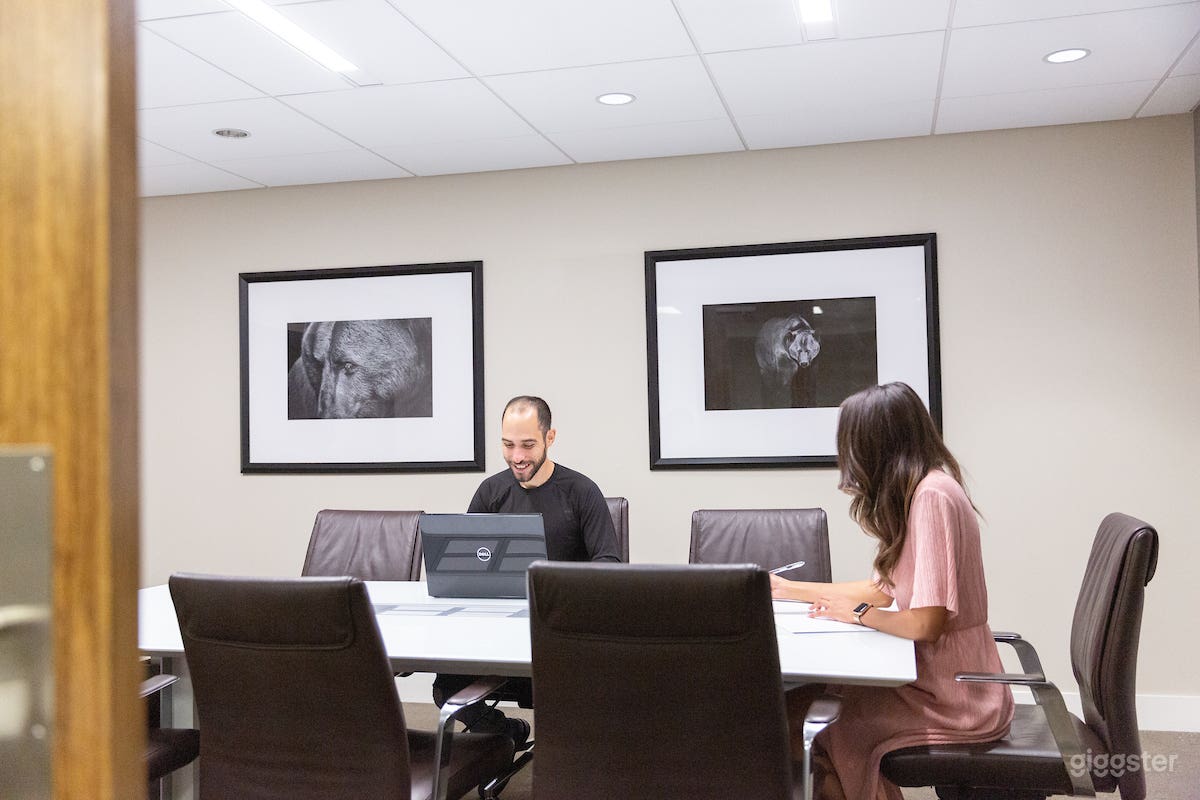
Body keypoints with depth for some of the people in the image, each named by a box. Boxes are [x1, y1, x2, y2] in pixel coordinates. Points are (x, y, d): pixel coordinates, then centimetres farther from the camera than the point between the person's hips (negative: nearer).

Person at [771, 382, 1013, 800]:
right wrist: (792, 589, 19)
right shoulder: (919, 491, 8)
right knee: (799, 702, 2)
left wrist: (856, 613, -7)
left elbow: (926, 622, -24)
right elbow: (883, 590, 17)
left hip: (957, 700, -8)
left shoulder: (933, 495, -21)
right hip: (935, 676, 8)